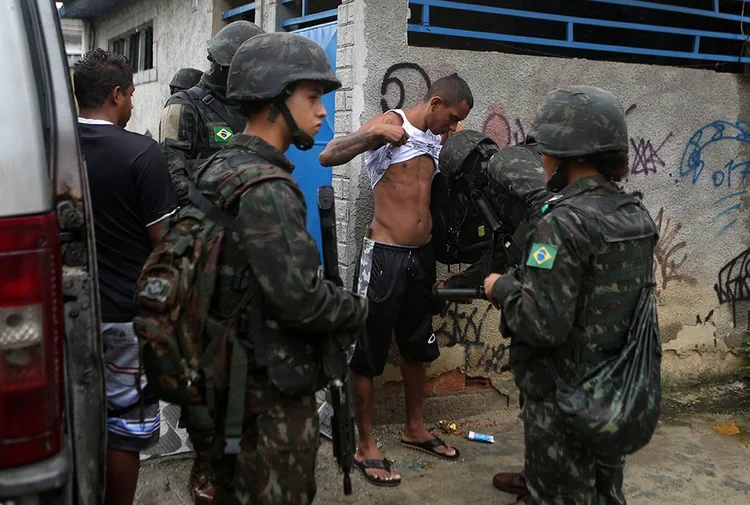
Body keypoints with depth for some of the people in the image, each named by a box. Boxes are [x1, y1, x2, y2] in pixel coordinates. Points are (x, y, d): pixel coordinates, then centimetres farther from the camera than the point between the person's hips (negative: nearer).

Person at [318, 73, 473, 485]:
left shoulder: (436, 139, 12)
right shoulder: (390, 124, -9)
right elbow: (328, 157, -21)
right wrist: (372, 134, -35)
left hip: (422, 255, 8)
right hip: (384, 256, -8)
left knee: (417, 347, 19)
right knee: (367, 354, 2)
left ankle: (415, 429, 35)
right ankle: (366, 447, 13)